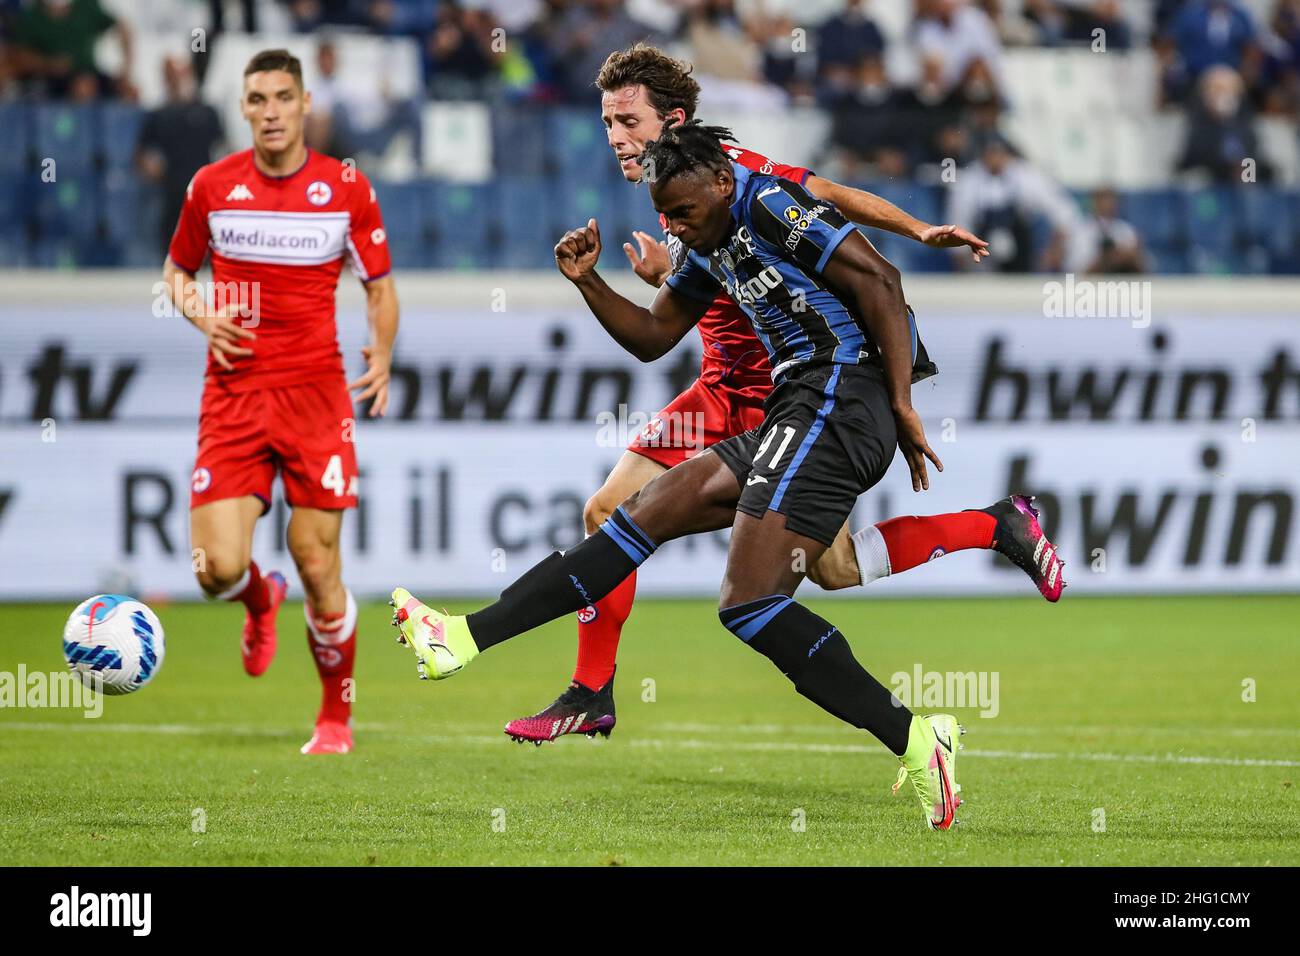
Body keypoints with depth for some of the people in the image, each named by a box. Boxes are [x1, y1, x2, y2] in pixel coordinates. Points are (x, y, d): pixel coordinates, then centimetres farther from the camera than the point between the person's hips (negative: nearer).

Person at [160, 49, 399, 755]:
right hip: (234, 397, 1)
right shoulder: (212, 186, 3)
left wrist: (382, 353, -9)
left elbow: (379, 285, 9)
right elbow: (177, 270, 18)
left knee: (319, 569, -3)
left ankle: (336, 716, 18)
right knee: (218, 569, -11)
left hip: (316, 392, -1)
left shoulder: (346, 188, 1)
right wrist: (200, 314, -4)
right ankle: (260, 603, 28)